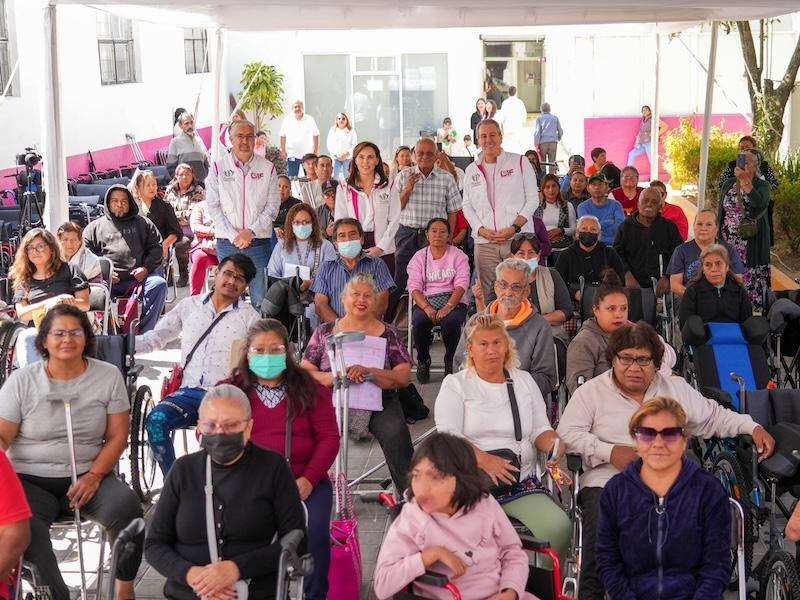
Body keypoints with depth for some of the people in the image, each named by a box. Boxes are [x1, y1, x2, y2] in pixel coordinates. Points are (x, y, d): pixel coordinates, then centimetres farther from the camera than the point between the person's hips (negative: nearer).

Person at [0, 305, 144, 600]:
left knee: (127, 506, -28)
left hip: (88, 476, 1)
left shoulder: (109, 376, 2)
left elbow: (117, 435, 2)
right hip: (31, 480, 0)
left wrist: (94, 476, -12)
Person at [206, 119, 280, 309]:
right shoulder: (218, 167, 4)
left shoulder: (268, 168, 5)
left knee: (261, 298, 0)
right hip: (227, 243, 0)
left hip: (259, 242, 0)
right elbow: (212, 206, 0)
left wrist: (251, 231, -11)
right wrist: (234, 236, -9)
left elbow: (272, 206, 1)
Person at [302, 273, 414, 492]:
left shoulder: (388, 334, 11)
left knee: (395, 434, -31)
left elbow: (402, 377, 1)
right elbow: (304, 372, 7)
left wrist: (368, 372, -17)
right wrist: (334, 377, -14)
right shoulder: (325, 332, 14)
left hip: (378, 402, 0)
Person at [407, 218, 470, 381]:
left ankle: (450, 360, -8)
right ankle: (423, 361, -6)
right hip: (426, 301, 1)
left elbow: (461, 284, -4)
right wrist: (427, 307, -19)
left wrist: (449, 306, -22)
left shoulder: (458, 256, 9)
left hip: (453, 301, -1)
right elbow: (414, 286, 0)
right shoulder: (419, 257, 11)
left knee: (451, 321, -35)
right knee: (419, 321, -33)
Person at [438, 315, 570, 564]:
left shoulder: (524, 380, 20)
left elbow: (540, 430, 17)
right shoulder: (455, 384, 7)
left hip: (521, 483, 3)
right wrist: (485, 460, -21)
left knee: (559, 527, -24)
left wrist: (554, 445, -8)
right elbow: (448, 435, -5)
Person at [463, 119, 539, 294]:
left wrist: (514, 228, -10)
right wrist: (481, 230, -3)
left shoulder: (520, 162, 6)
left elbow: (532, 199, 2)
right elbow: (467, 206, 15)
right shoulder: (472, 170, 15)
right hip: (484, 242, 3)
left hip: (517, 239, -2)